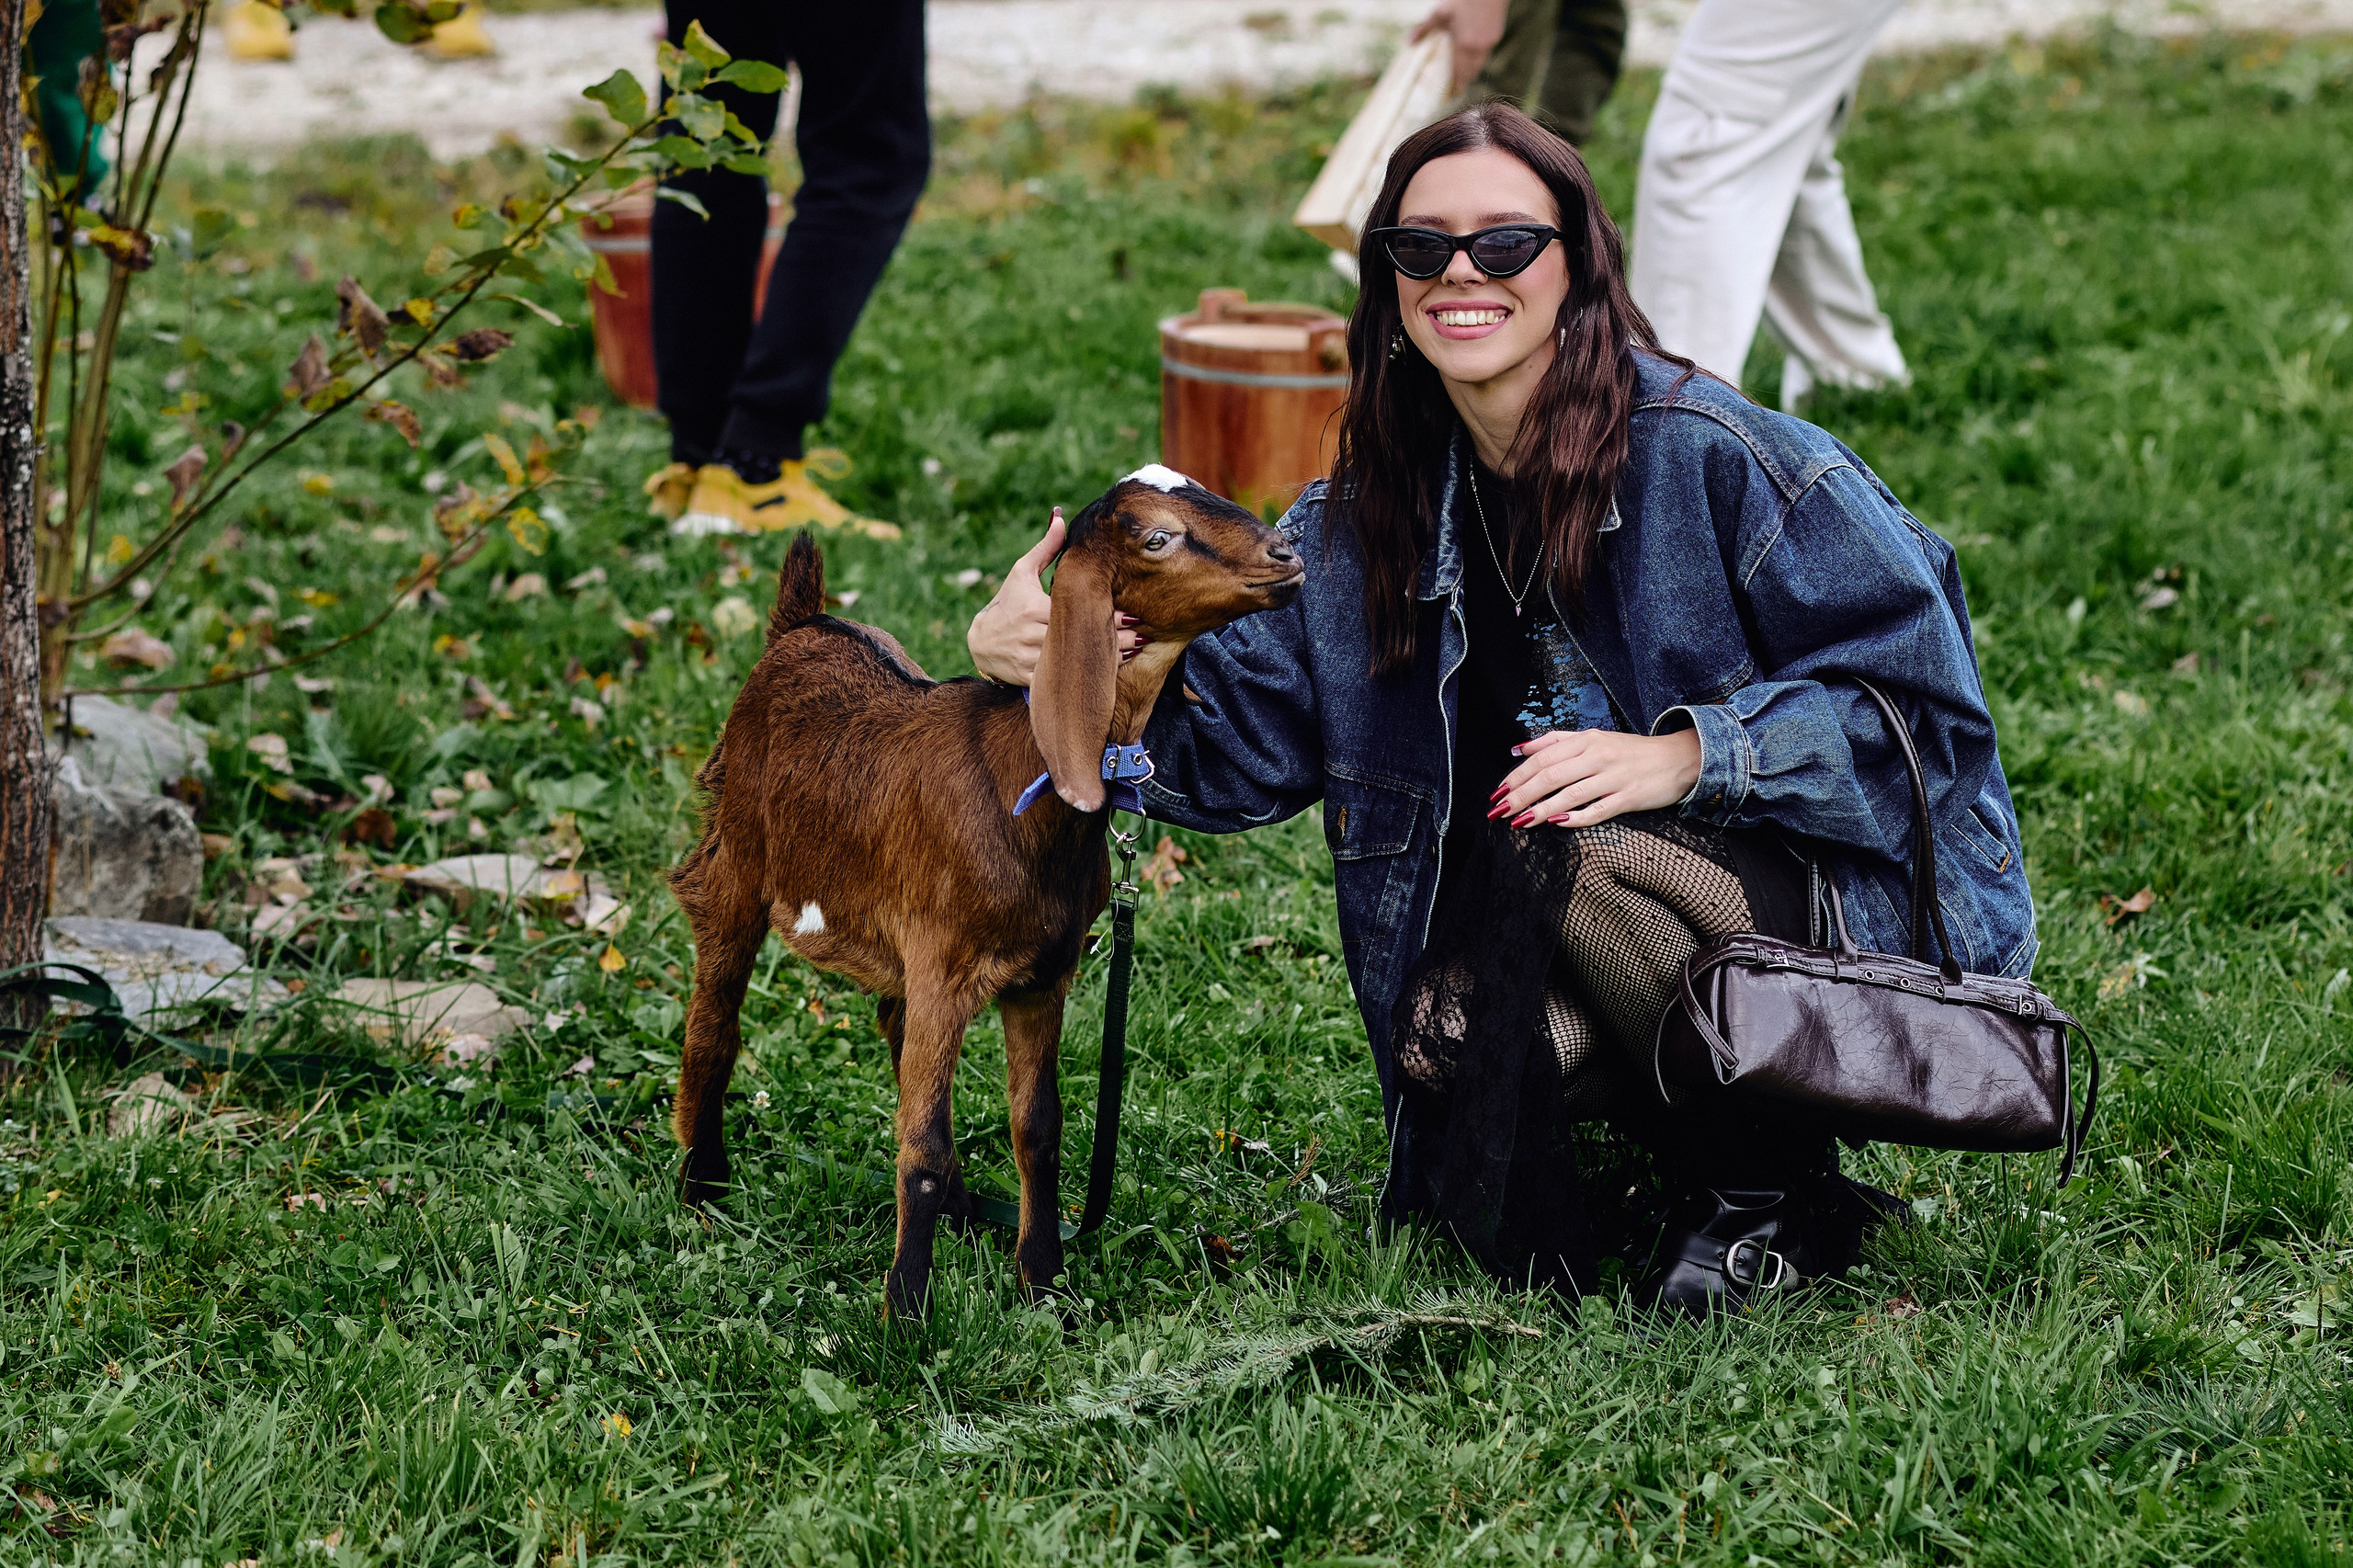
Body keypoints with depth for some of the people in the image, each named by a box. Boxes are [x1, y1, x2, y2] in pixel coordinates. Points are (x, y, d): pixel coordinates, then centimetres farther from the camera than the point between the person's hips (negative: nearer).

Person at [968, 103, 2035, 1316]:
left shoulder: (1710, 457, -15)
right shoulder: (1377, 513, 3)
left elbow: (1913, 680, -13)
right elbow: (1227, 733, 3)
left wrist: (1688, 753, -25)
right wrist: (1034, 657, -15)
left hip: (1814, 915, -5)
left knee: (1558, 844, -33)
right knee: (1448, 1031, -27)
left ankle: (1768, 1186, -11)